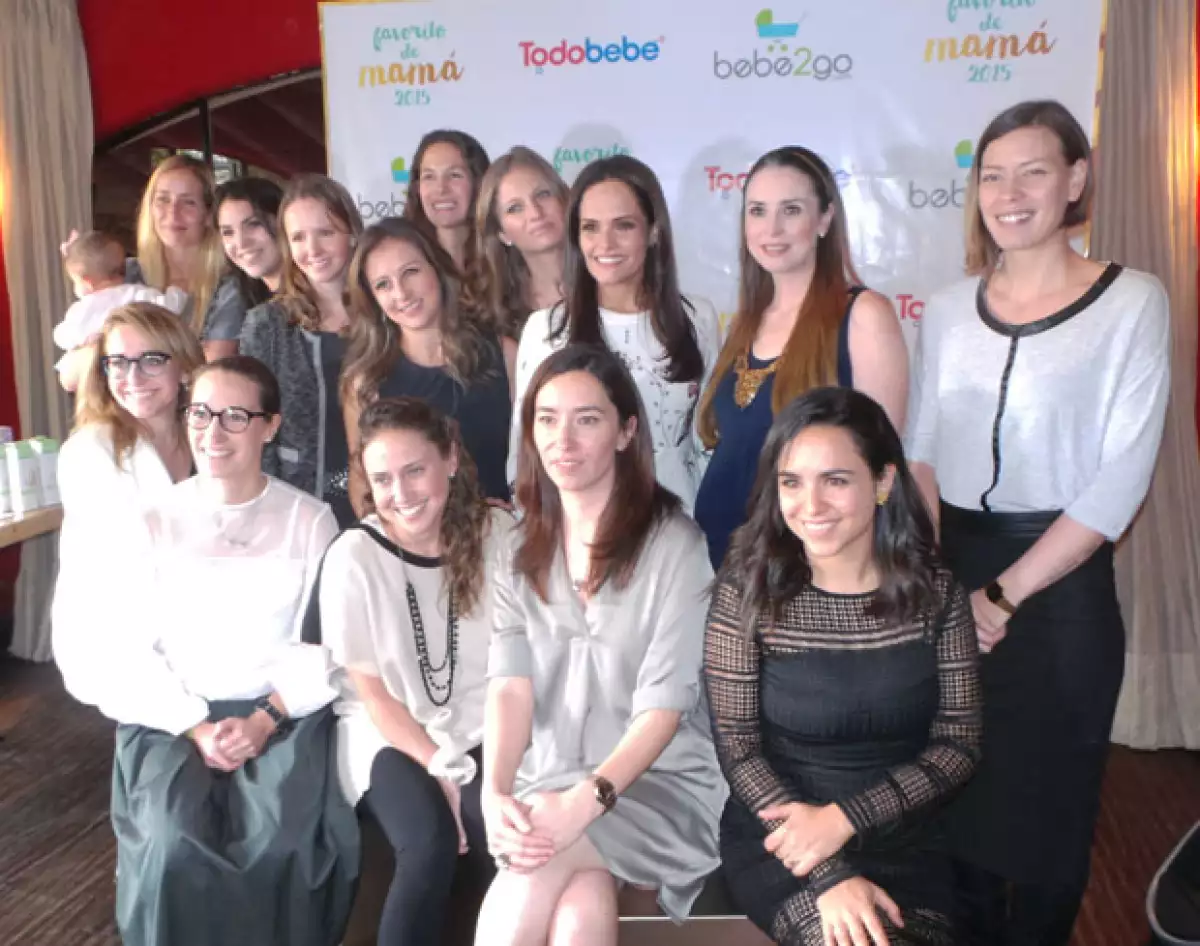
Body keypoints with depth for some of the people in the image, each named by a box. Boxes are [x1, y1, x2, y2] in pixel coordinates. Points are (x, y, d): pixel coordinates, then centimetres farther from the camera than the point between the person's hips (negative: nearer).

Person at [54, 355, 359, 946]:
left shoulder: (309, 519, 4)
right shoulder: (150, 522, 5)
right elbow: (121, 649, 0)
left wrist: (266, 718, -14)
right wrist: (194, 726, -12)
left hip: (286, 711, 0)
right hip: (172, 717, 1)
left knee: (285, 843, -26)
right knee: (174, 847, -26)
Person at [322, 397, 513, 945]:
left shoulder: (497, 535, -9)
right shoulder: (353, 556, -15)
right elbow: (371, 694, -7)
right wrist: (442, 769, -14)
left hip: (479, 729, 2)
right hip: (388, 734, -1)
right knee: (431, 842, -28)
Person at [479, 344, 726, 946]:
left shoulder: (674, 544, -7)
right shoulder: (519, 552, 8)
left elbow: (664, 704, -13)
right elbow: (510, 683, -5)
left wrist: (587, 799, -28)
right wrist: (494, 794, -23)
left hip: (659, 785, -3)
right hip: (548, 786, 3)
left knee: (535, 875, -32)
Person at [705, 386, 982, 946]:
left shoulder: (934, 592, -3)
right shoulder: (747, 592, -9)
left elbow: (958, 745, -2)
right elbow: (739, 749, -8)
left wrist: (843, 817, -14)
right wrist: (829, 875, -18)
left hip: (903, 846, 2)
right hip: (778, 842, -2)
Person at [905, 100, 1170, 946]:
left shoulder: (1132, 303, -6)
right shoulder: (948, 310, 7)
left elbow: (1120, 479, -12)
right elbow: (921, 453, 8)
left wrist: (1007, 591, -15)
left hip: (1059, 587, -4)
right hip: (949, 574, 4)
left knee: (1044, 803, 10)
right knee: (953, 799, 16)